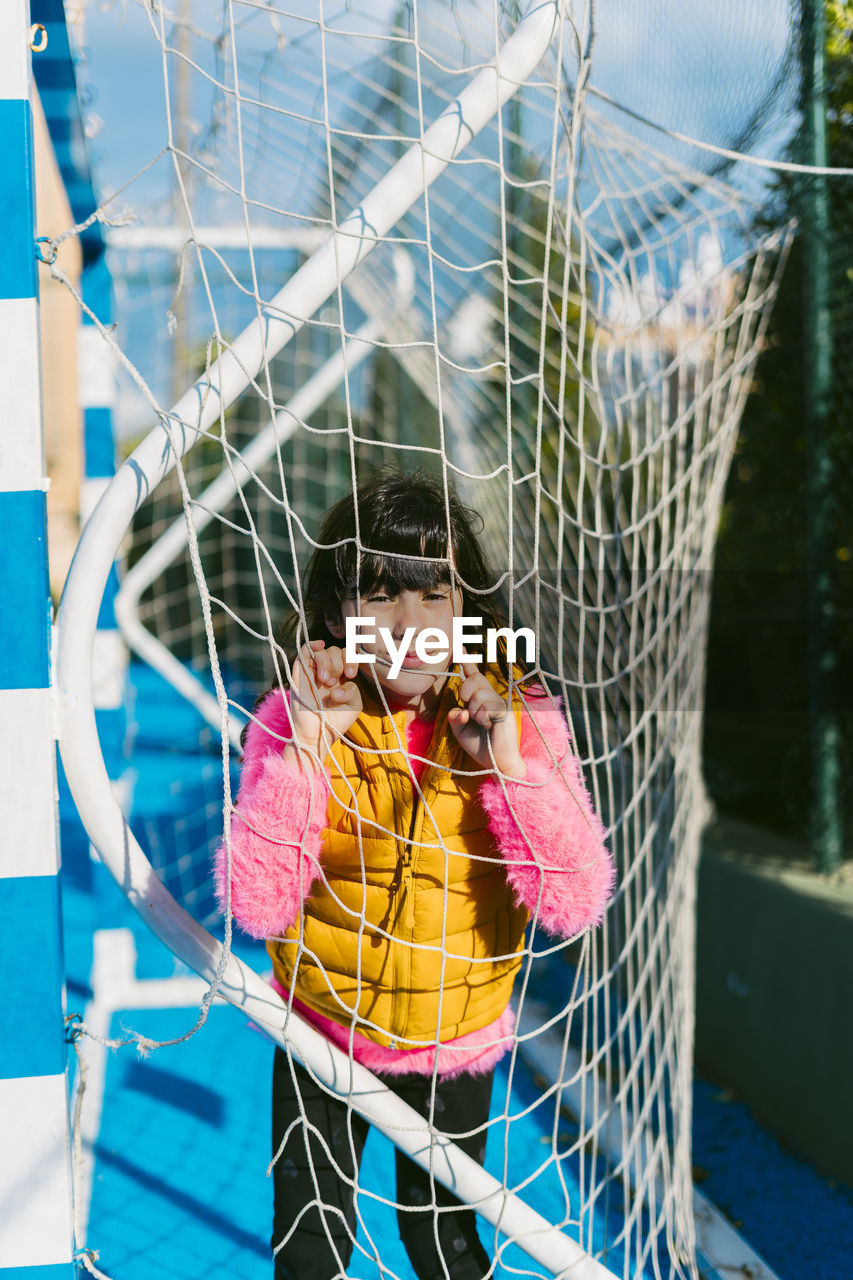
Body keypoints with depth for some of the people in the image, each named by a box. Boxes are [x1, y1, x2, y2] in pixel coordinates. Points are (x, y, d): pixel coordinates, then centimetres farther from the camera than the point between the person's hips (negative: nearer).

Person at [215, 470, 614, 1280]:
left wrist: (507, 765, -31)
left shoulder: (518, 720, -14)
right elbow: (258, 906, -24)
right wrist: (308, 744, -30)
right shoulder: (292, 720, -15)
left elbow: (575, 905, -21)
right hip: (320, 1037, 0)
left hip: (455, 1047, 0)